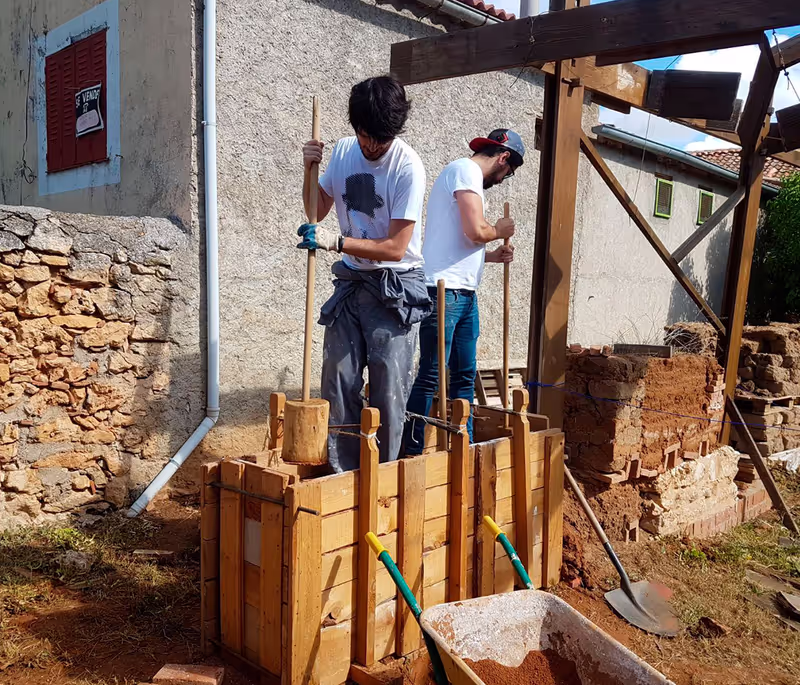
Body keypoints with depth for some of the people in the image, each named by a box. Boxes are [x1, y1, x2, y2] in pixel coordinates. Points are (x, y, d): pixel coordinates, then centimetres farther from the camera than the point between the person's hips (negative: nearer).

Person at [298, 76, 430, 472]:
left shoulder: (407, 167, -15)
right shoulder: (343, 151, 3)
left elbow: (395, 248, -17)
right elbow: (317, 212, 16)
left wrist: (337, 242, -23)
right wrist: (310, 171, -1)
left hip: (396, 288, -5)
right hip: (351, 283, 5)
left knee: (388, 390, -3)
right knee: (338, 380, 3)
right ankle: (343, 476, 14)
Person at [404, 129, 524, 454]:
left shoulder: (466, 173, 24)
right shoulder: (466, 170, -7)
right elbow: (476, 231, -18)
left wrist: (491, 255, 19)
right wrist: (500, 230, 1)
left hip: (464, 292, 10)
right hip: (443, 290, -10)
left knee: (465, 374, 13)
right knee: (431, 375, -6)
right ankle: (412, 450, 1)